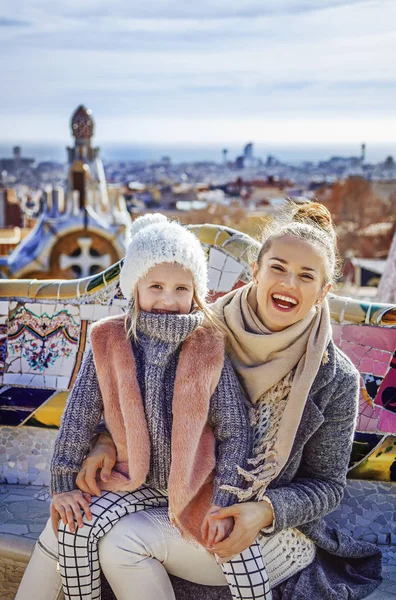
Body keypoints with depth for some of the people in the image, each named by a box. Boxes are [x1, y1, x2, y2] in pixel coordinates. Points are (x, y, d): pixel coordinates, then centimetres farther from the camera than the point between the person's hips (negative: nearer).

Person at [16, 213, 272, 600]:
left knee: (237, 545, -20)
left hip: (195, 484, -1)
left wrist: (223, 503, -12)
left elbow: (235, 431, -8)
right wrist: (63, 485, 0)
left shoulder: (208, 348, -11)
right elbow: (79, 416, 0)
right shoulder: (109, 343, -8)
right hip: (133, 482, 2)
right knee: (75, 527, -17)